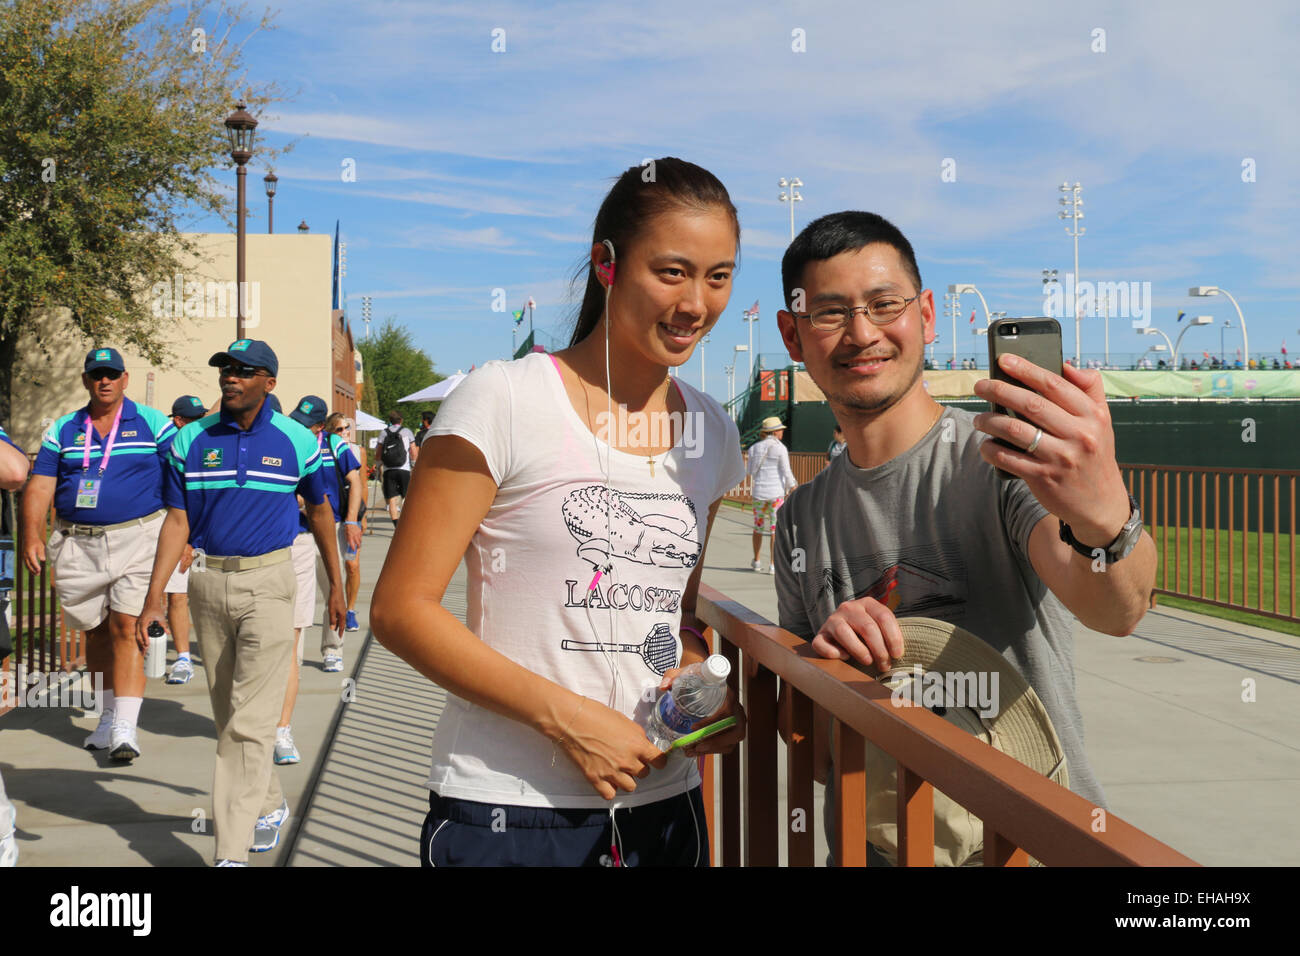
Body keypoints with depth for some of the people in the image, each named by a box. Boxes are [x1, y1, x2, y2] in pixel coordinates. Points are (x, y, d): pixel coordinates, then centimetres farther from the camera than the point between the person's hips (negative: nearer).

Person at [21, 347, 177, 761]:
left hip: (137, 537, -4)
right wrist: (32, 535, -8)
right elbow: (40, 485, 5)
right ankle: (109, 716, 24)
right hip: (78, 545, 4)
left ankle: (126, 727, -15)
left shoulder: (153, 424, 3)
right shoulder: (63, 430, 11)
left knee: (127, 627, -13)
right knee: (96, 631, 10)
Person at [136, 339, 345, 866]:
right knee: (228, 716, 14)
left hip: (267, 582, -3)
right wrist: (153, 599, -4)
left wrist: (336, 586, 15)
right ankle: (270, 804, 35)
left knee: (249, 722, -9)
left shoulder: (296, 441, -1)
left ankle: (232, 851, -7)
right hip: (207, 583, 4)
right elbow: (177, 521, 3)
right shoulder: (192, 440, 3)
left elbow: (319, 511, 12)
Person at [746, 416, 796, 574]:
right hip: (776, 493, -4)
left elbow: (749, 471, 8)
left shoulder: (755, 447, 3)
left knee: (758, 527, 17)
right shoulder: (780, 448, -9)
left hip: (759, 492, 4)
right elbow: (786, 472, -10)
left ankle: (757, 561, 28)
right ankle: (772, 564, -1)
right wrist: (792, 486, 3)